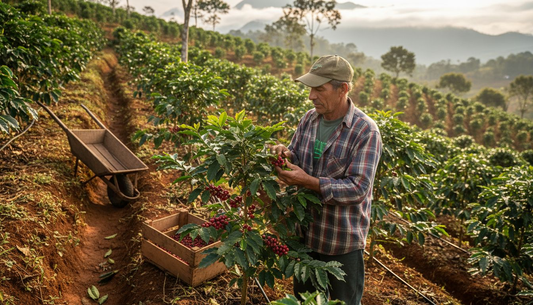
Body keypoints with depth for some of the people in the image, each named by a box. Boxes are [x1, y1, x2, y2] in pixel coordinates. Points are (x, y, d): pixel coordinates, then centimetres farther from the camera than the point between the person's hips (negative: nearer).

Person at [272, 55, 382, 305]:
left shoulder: (365, 131, -20)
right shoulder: (309, 119, -1)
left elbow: (358, 188, -24)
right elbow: (297, 160, 7)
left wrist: (308, 181, -31)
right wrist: (286, 155, -17)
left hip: (343, 242, -5)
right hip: (306, 233, 6)